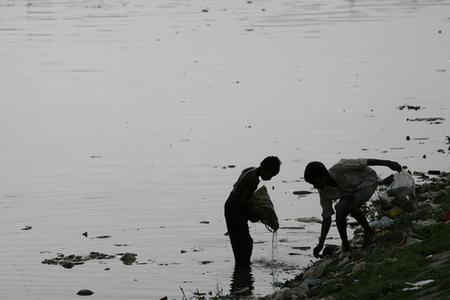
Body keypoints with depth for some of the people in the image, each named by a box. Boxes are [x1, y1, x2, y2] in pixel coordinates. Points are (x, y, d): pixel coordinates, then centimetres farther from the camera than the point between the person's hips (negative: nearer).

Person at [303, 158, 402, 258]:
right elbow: (326, 218, -10)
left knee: (352, 207, -29)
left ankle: (369, 232, -6)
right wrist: (320, 244, -15)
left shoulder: (340, 168, -36)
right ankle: (345, 246, 2)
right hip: (351, 190, 6)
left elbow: (363, 162, -27)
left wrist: (388, 163, -20)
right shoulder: (324, 192, -17)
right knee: (339, 214, -17)